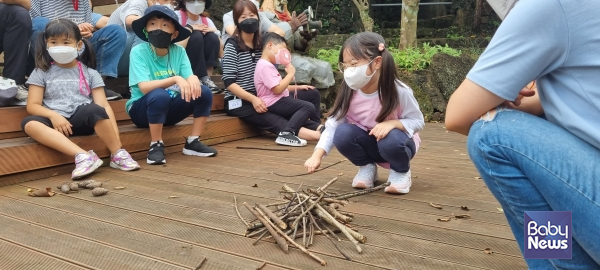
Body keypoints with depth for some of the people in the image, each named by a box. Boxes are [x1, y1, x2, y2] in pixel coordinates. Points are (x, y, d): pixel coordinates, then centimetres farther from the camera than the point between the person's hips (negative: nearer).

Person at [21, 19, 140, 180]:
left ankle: (117, 154, -19)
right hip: (56, 121, 1)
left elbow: (104, 105, 1)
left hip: (82, 119, -1)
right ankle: (83, 156, -41)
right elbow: (32, 106, 4)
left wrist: (115, 135, -12)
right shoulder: (41, 73, 12)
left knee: (95, 110, -35)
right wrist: (53, 115, -18)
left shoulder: (90, 74, 11)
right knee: (29, 124, -32)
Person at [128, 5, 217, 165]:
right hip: (142, 110, -4)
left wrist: (193, 80, -37)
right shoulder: (138, 52, -15)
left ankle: (193, 142, -5)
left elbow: (190, 77, -13)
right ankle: (156, 146, -18)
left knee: (204, 93, -15)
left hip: (170, 108, 4)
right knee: (159, 95, -36)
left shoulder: (179, 51, -3)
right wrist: (175, 79, -39)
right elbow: (145, 87, -26)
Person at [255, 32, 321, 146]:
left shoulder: (267, 65, 16)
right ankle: (286, 134, -29)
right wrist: (290, 74, -16)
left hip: (278, 101, 11)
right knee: (308, 107, -21)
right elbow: (277, 89, -26)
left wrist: (298, 87, 14)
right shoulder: (266, 66, -19)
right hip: (274, 103, -11)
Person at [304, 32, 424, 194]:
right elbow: (333, 126, -17)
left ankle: (401, 171, -1)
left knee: (391, 139, -36)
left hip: (394, 143, -3)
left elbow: (418, 122, -16)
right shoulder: (348, 93, -17)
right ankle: (367, 167, 3)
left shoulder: (399, 91, -26)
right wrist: (317, 155, -31)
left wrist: (393, 123, -36)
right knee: (342, 133, -25)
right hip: (368, 144, 3)